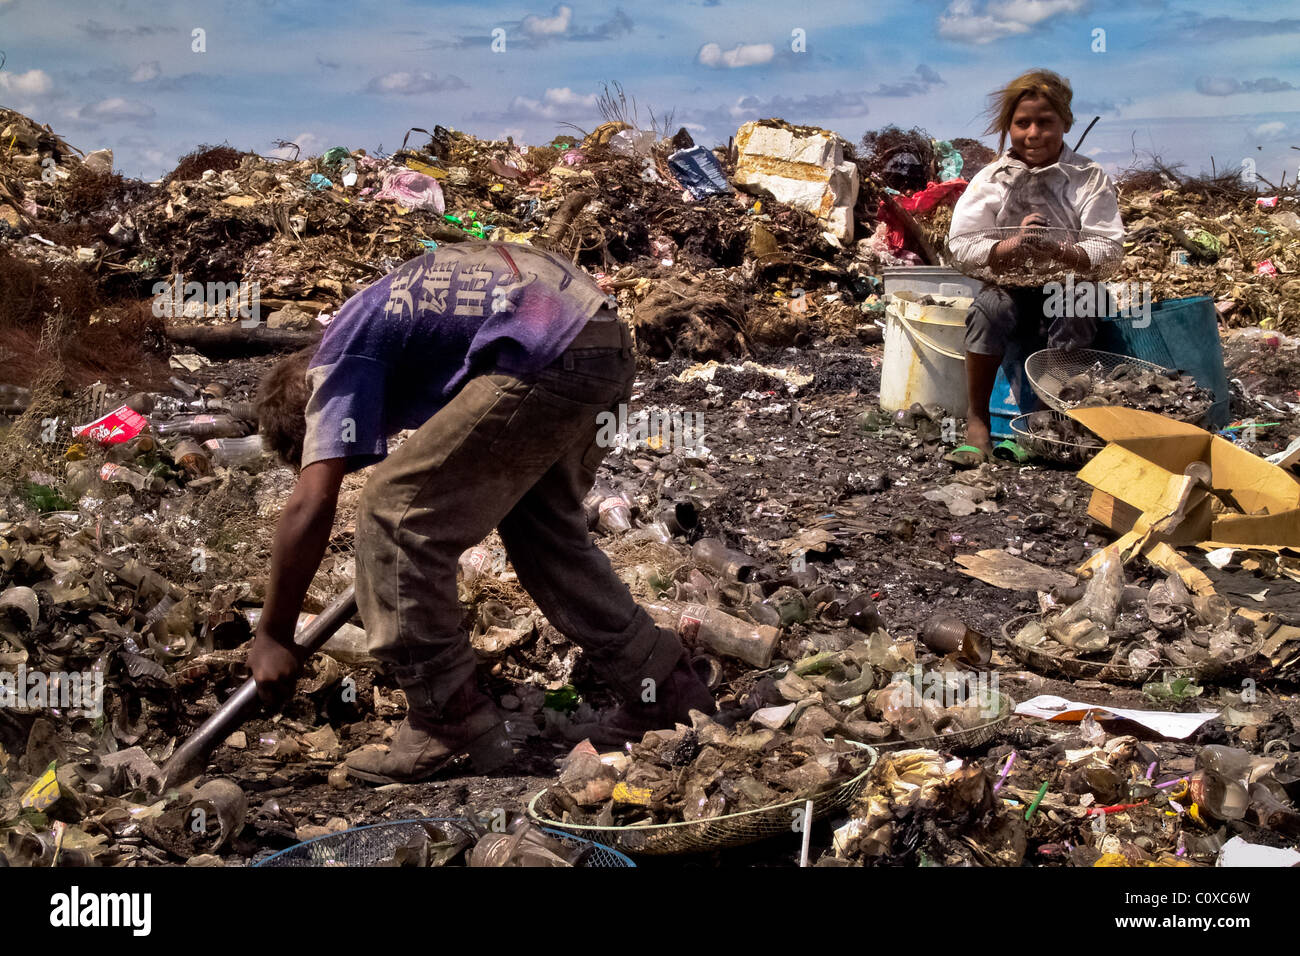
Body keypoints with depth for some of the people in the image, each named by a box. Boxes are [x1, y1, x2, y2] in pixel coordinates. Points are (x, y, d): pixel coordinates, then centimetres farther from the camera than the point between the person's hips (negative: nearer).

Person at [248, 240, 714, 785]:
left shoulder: (338, 359, 5)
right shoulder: (379, 313, 31)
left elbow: (311, 503, -4)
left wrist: (272, 636, 4)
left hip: (546, 362, -10)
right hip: (609, 346, 10)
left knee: (395, 513, 1)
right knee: (544, 529, 23)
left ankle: (450, 723, 7)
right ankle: (664, 690, 31)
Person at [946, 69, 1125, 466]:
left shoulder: (1090, 178, 0)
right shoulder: (991, 179, 2)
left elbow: (1106, 249, -9)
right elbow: (961, 247, -7)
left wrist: (1056, 250, -29)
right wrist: (1012, 246, -26)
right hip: (1011, 289, 1)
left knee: (1071, 309, -33)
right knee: (987, 308, -30)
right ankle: (977, 420, -21)